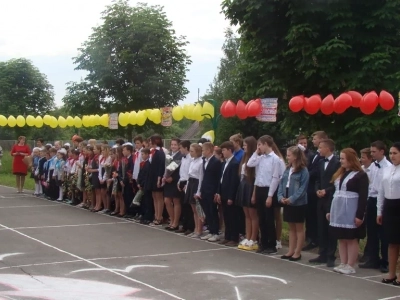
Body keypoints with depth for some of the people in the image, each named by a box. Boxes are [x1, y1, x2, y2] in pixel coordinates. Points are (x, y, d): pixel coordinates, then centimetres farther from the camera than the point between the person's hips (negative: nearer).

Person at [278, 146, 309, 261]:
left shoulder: (303, 170, -12)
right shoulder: (287, 169, 9)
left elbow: (303, 188, -16)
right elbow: (282, 183, 8)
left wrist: (292, 199, -21)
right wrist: (281, 196, -7)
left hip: (298, 203, -7)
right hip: (287, 202, 7)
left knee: (299, 228, 5)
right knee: (291, 228, 14)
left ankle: (297, 252, 10)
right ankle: (291, 251, 21)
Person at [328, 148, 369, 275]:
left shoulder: (361, 175, -8)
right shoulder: (339, 174, 16)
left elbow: (363, 197, -12)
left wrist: (360, 215, -18)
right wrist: (330, 211, 13)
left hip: (351, 212, -7)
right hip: (338, 210, 7)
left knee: (352, 239, -1)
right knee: (341, 238, 9)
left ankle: (350, 266, 3)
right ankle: (343, 264, 14)